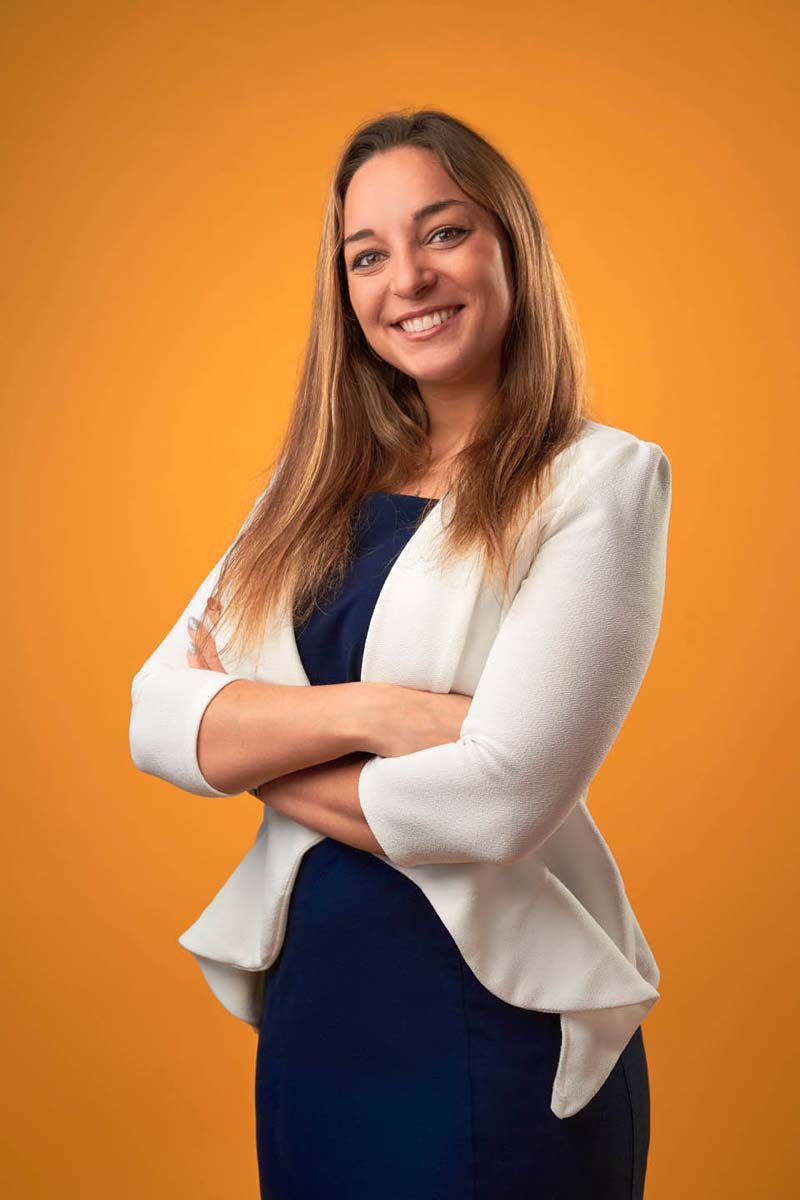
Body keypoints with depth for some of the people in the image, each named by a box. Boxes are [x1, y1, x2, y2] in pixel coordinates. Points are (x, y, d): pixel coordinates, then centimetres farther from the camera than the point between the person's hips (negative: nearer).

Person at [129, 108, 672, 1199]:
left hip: (496, 1023, -5)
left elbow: (496, 798, -21)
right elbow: (156, 719, -4)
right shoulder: (316, 491, 5)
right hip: (310, 1000, 5)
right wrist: (364, 710, -21)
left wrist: (253, 745, -7)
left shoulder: (604, 478, -11)